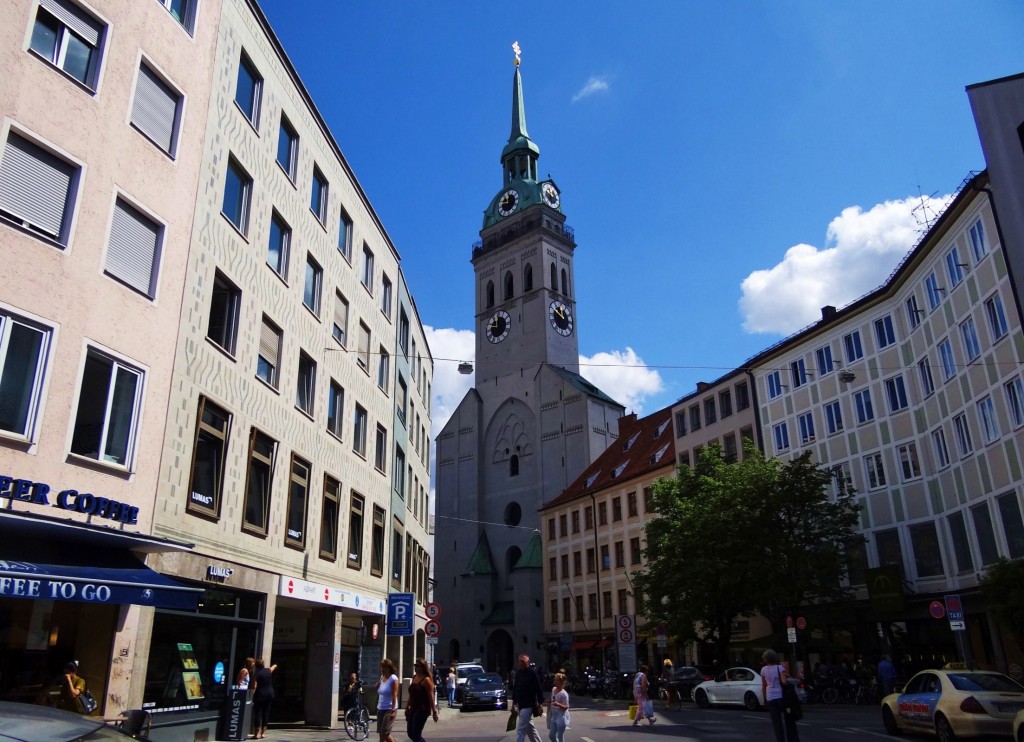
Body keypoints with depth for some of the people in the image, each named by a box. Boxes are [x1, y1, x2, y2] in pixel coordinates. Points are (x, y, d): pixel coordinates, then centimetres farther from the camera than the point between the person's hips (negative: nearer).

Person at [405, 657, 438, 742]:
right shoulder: (414, 677, 9)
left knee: (415, 735, -6)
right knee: (410, 733, 11)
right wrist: (407, 707, 18)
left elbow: (431, 696, -16)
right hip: (413, 708, 8)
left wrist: (434, 712, -18)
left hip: (422, 709, -8)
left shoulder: (426, 680, -13)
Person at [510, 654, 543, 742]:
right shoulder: (518, 672, 7)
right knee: (530, 727, 18)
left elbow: (538, 689, -11)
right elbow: (515, 688, 14)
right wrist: (514, 704, 15)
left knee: (520, 729, -11)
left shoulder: (532, 673, -12)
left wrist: (540, 704, -12)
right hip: (520, 705, 7)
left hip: (528, 705, -7)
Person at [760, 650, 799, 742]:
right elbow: (784, 681, -19)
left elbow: (763, 686, 7)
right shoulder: (779, 667, -6)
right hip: (781, 696, -2)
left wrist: (764, 698, 16)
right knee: (789, 720, 12)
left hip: (770, 698, 2)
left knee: (776, 723, 5)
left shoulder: (763, 670, 3)